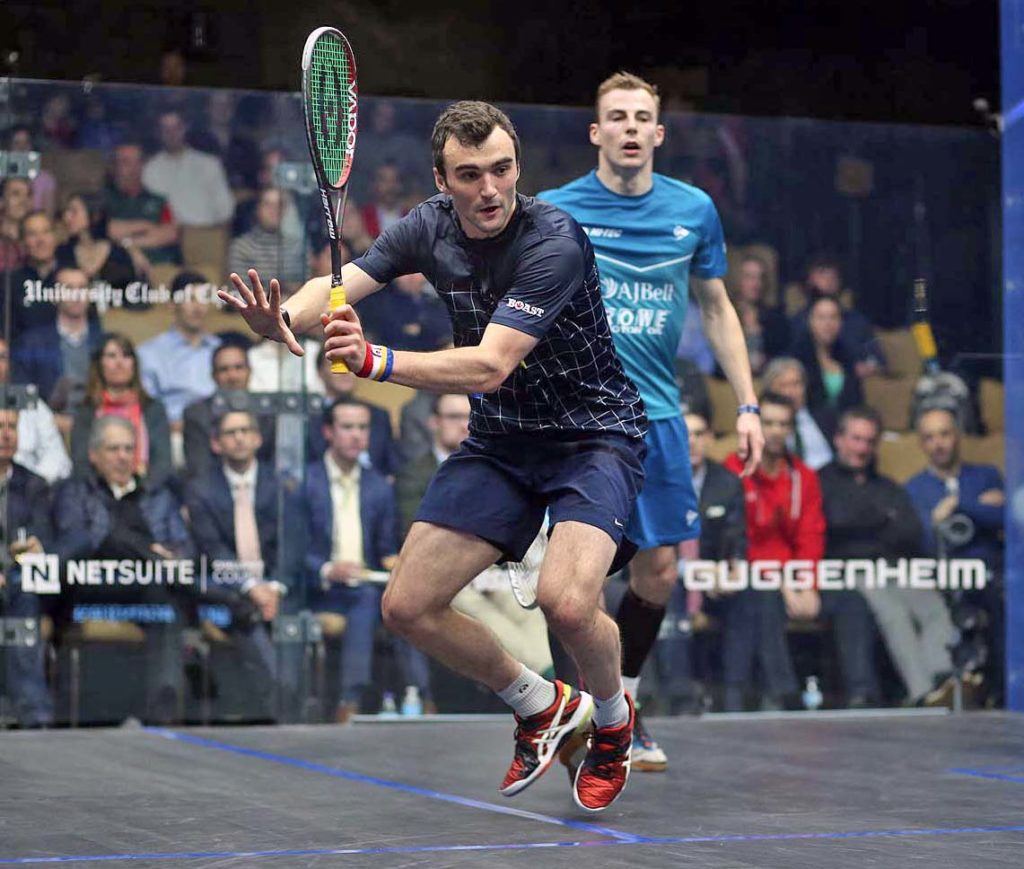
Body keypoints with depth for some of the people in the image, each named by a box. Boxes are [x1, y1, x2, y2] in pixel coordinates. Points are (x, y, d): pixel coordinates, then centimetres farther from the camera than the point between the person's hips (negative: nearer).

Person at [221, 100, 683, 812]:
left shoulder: (554, 241, -25)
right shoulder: (432, 228, -5)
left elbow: (489, 367, -34)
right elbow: (336, 286, -13)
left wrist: (376, 361, -48)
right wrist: (284, 317, -37)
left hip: (596, 434, -6)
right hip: (500, 440, 7)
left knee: (566, 602, -30)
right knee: (408, 607, -2)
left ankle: (613, 717, 5)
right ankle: (542, 707, 22)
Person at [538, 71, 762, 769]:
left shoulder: (694, 211, 5)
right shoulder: (556, 211, -3)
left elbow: (717, 310, 15)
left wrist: (747, 405, 10)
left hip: (658, 416, 3)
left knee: (660, 569, 5)